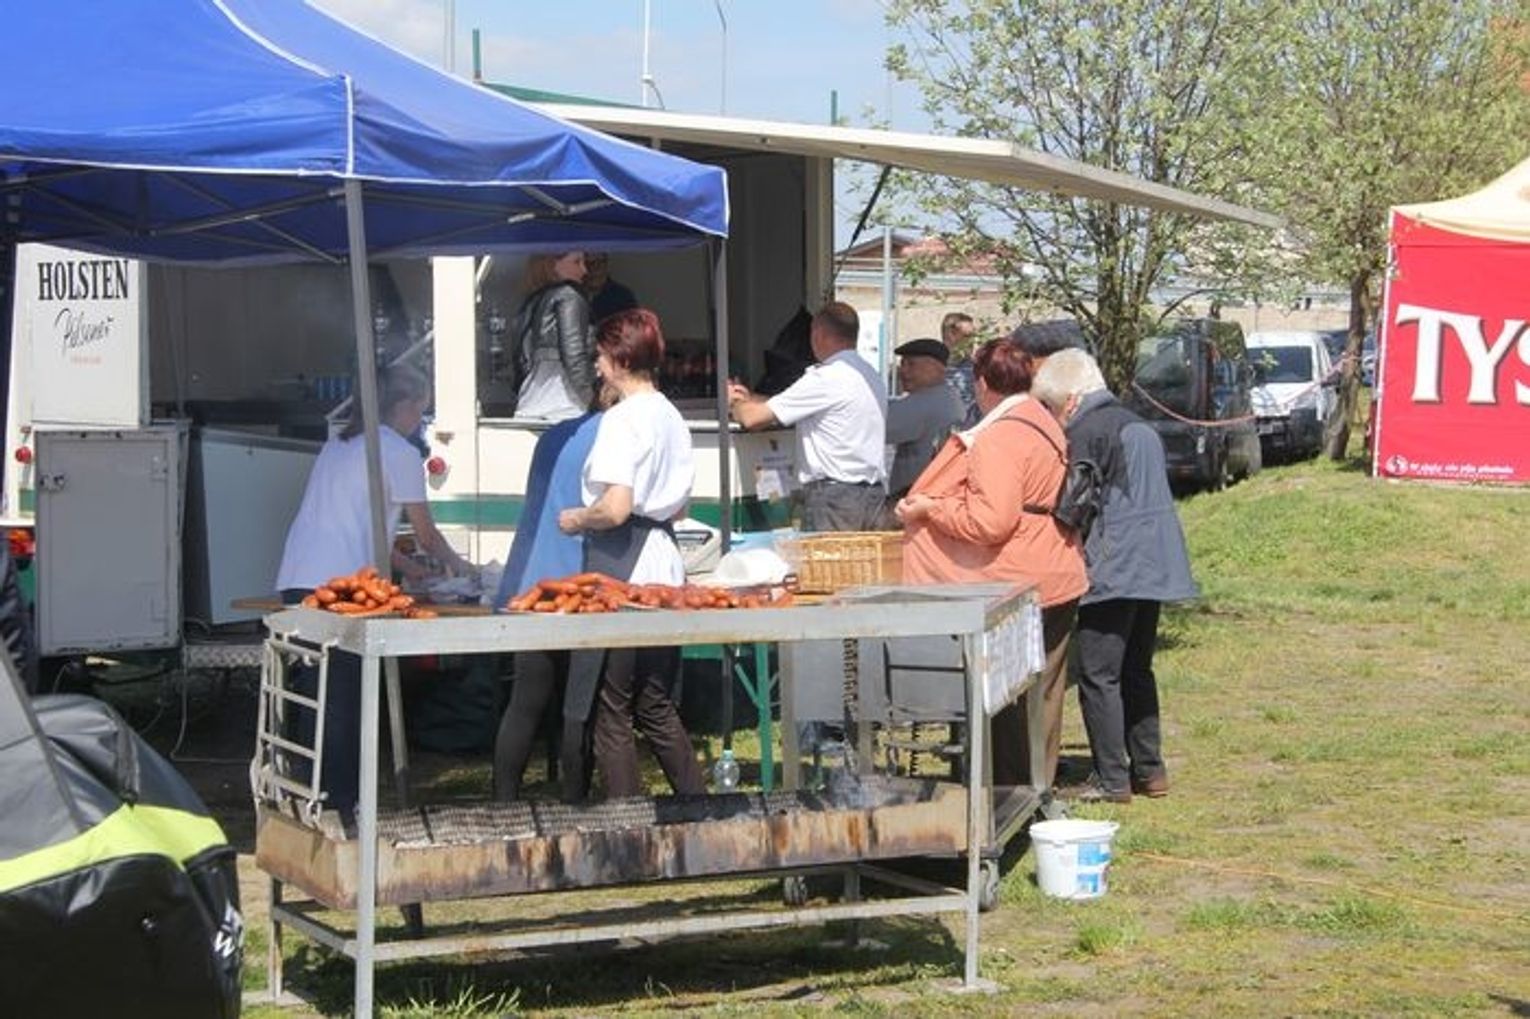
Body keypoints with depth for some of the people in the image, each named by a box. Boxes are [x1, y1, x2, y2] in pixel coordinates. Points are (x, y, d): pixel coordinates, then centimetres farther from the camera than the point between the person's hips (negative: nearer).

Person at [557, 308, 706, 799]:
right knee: (656, 706, 16)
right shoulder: (671, 416, 12)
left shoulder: (621, 419, -13)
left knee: (611, 712, 0)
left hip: (623, 571, -8)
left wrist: (576, 519, -4)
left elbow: (615, 508, -21)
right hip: (664, 564, 8)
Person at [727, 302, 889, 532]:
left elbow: (752, 418, -8)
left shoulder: (825, 378, -11)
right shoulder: (871, 375, 16)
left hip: (835, 495, -8)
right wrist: (751, 399, 27)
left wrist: (734, 402, 13)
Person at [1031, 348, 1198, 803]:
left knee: (1098, 675, -4)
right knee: (1136, 671, 17)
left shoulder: (1083, 433, -9)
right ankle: (1149, 769, 19)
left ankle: (1112, 779, -5)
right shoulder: (1138, 427, 18)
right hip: (1155, 567, 9)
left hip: (1114, 571, -9)